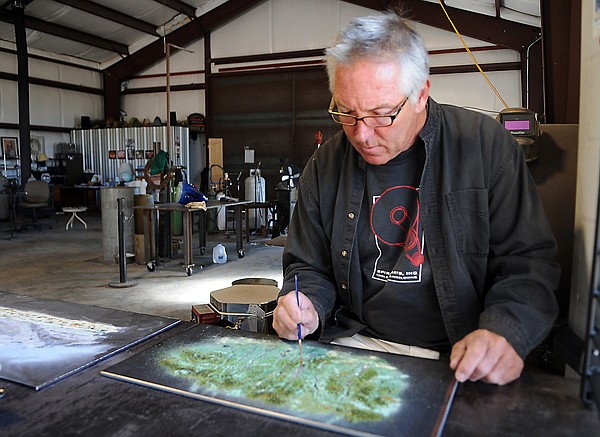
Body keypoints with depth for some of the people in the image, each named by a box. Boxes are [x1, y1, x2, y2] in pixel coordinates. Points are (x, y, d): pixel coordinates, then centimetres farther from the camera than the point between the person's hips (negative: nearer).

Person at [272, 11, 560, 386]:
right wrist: (305, 306, -12)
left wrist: (505, 331, -21)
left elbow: (529, 259, -3)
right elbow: (309, 267, 10)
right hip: (354, 344, 0)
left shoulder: (485, 145, -6)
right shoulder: (324, 167, 1)